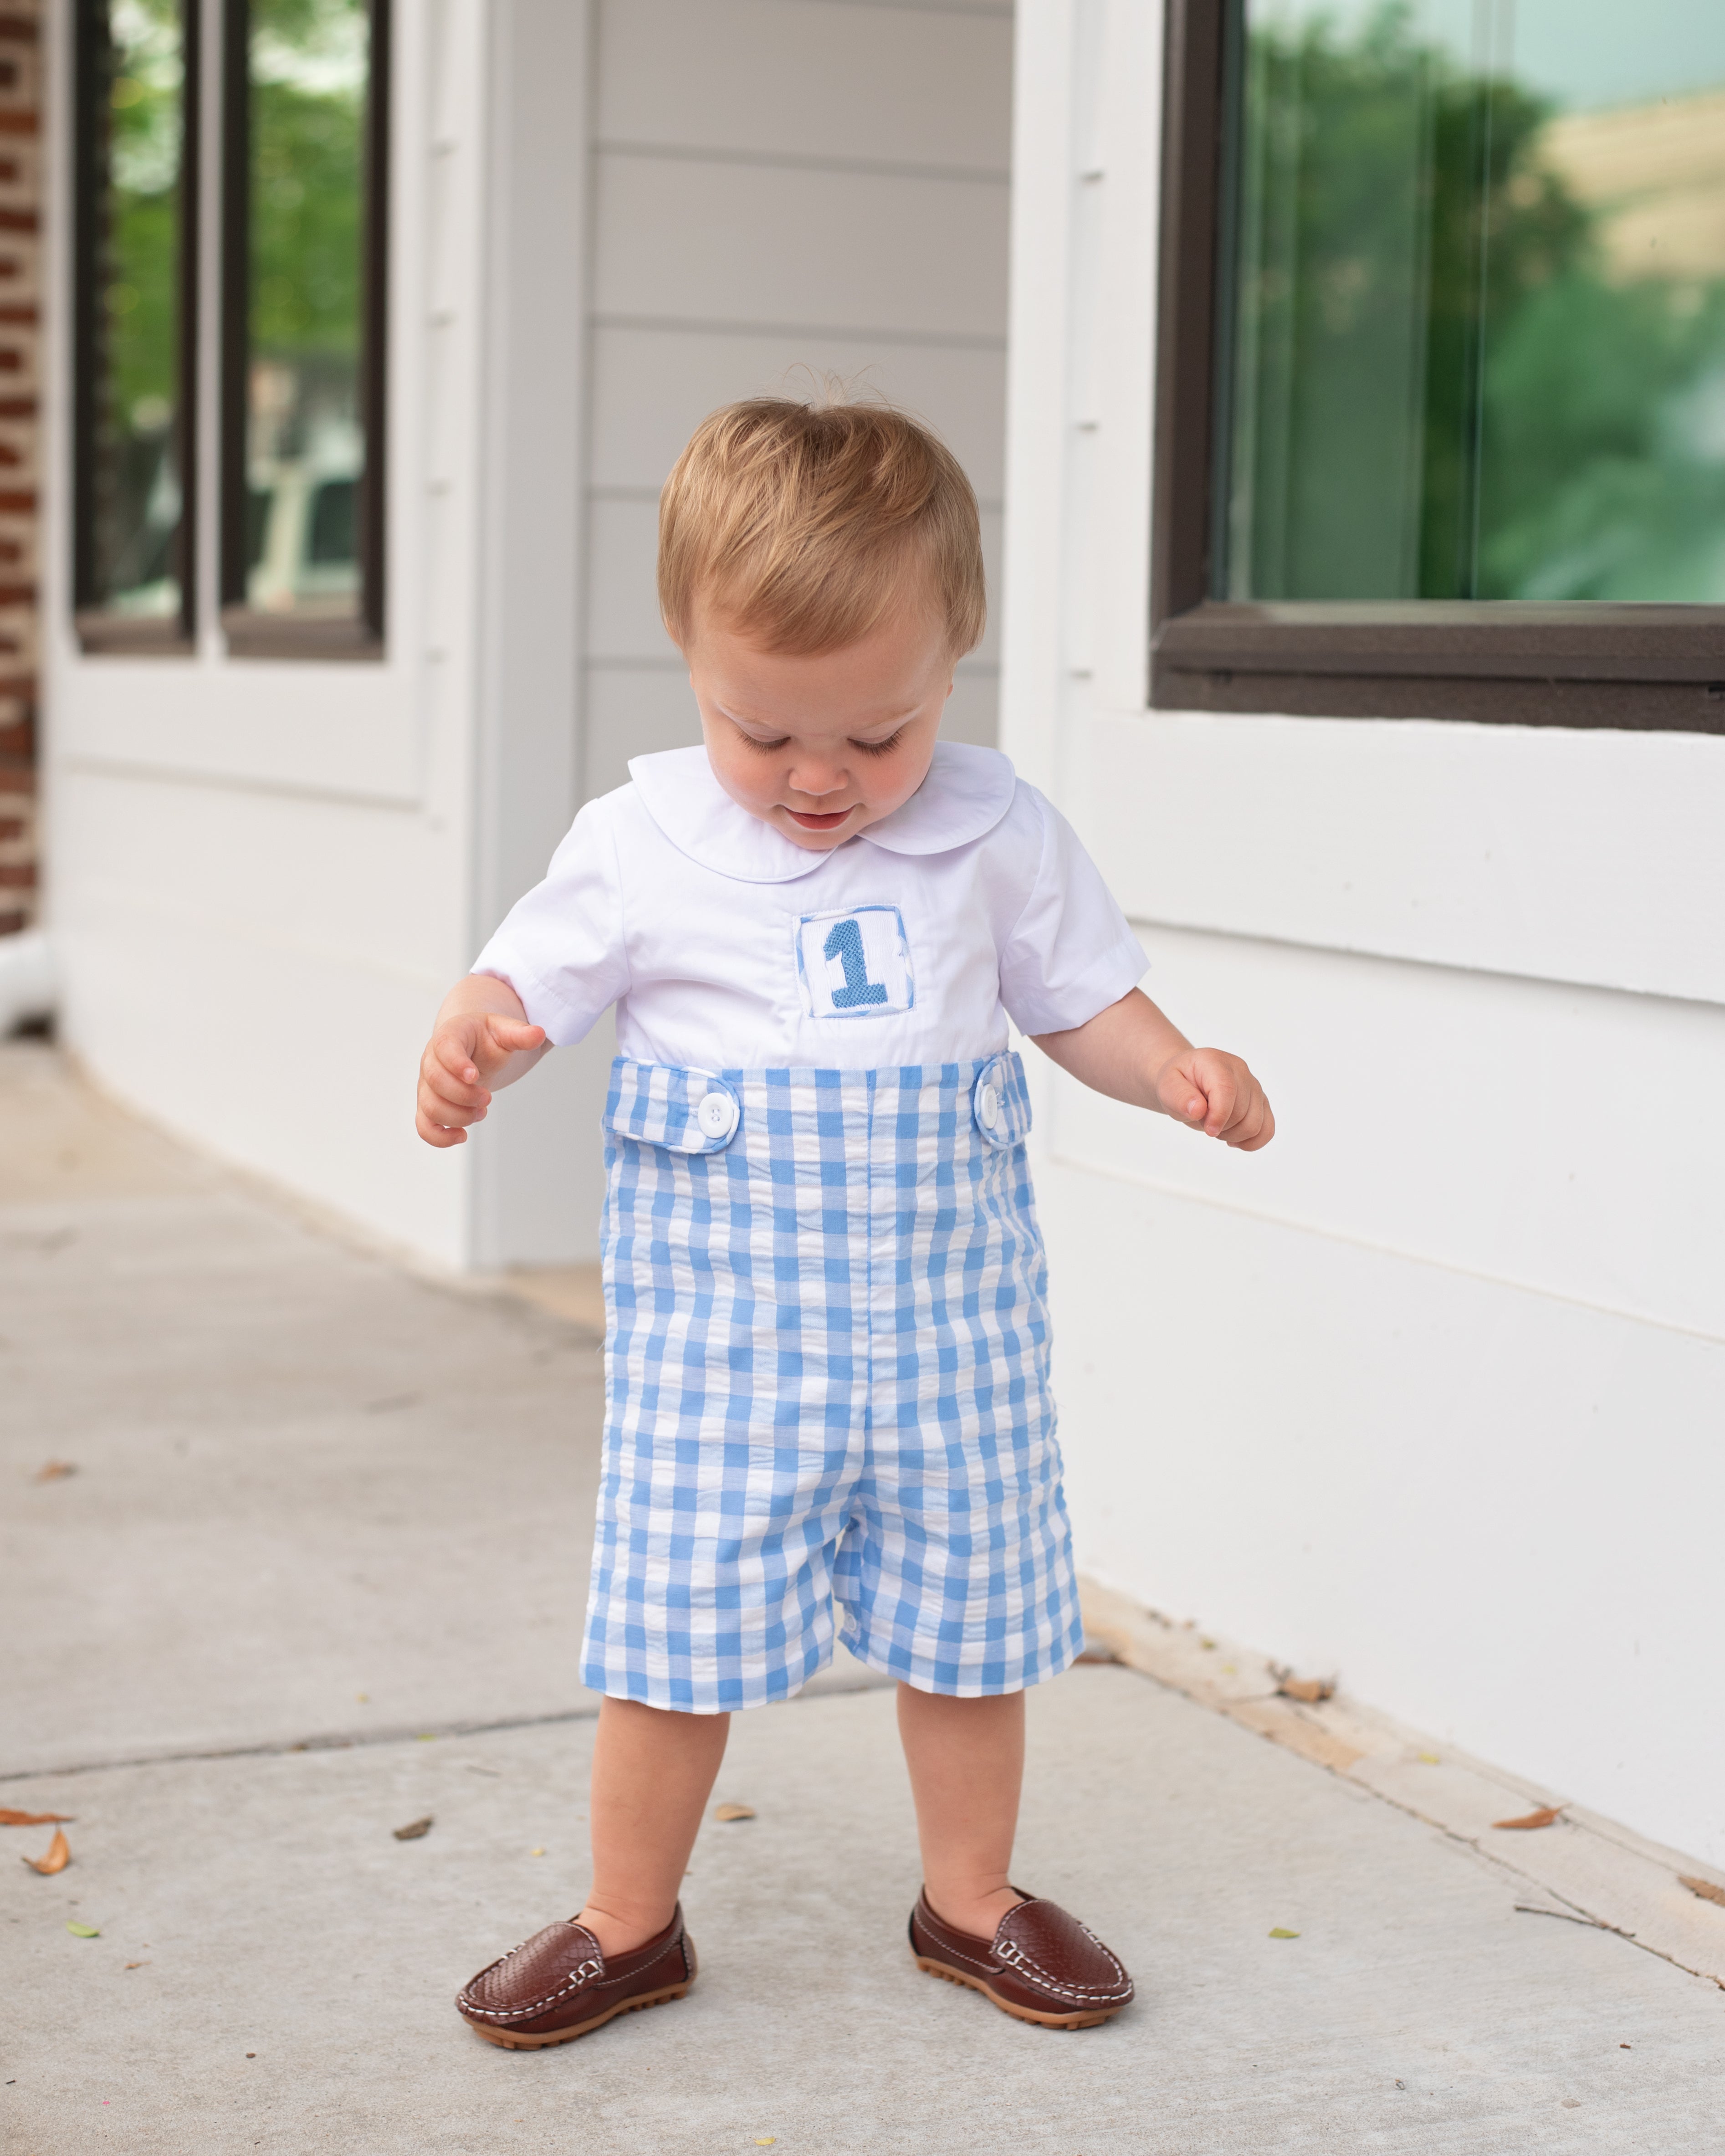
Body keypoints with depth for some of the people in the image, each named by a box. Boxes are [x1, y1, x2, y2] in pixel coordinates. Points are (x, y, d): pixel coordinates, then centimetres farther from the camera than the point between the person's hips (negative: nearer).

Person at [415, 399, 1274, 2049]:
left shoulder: (996, 836, -2)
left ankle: (971, 1900, 33)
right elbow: (528, 983, -1)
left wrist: (1178, 1072, -11)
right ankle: (629, 1925, 23)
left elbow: (1081, 998, 8)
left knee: (966, 1615, 13)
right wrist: (466, 1048, -24)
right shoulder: (644, 846, -6)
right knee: (677, 1628, 4)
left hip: (946, 1315, 2)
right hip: (718, 1330, -1)